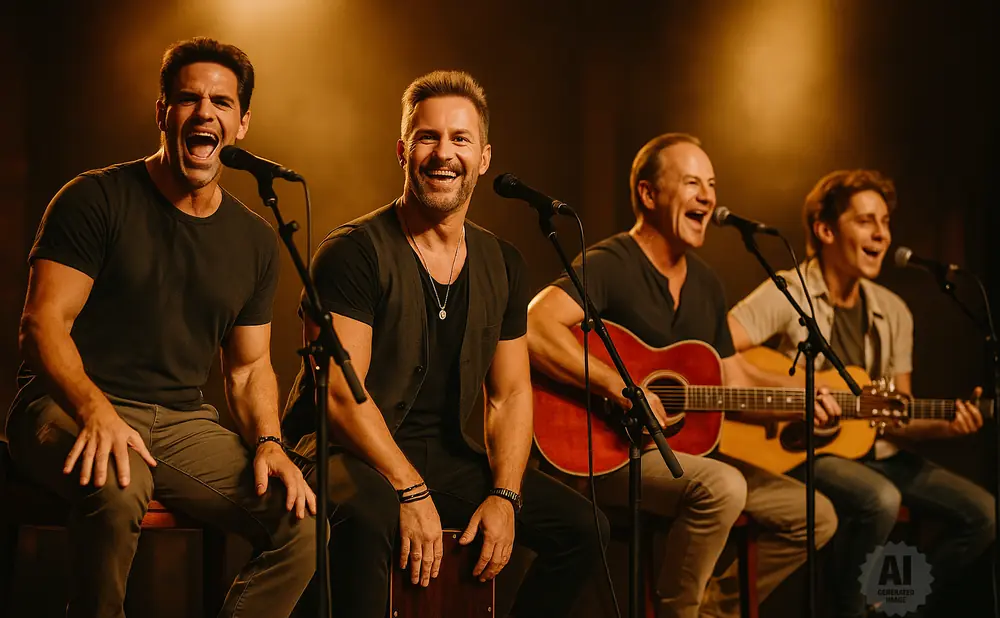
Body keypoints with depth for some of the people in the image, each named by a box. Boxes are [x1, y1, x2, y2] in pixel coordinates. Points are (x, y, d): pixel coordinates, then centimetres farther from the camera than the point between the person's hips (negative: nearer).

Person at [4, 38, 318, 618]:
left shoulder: (256, 241, 12)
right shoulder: (96, 199, -3)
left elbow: (250, 366, 17)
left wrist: (268, 442, -4)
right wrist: (96, 411, -29)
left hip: (184, 419, 5)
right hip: (71, 408, -5)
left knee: (305, 519, -16)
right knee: (116, 485, -39)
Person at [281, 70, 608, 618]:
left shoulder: (502, 265, 9)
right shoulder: (354, 252, -11)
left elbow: (510, 394, 11)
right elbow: (341, 392, -17)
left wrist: (504, 496, -5)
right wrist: (412, 493, -23)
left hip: (445, 456, 7)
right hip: (353, 453, -6)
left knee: (583, 526, -4)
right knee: (365, 520, -40)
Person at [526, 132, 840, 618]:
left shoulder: (705, 283, 13)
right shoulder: (610, 264, -13)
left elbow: (735, 383, 17)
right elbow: (535, 327, -30)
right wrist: (621, 388, -30)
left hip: (685, 448, 8)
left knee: (814, 515, 2)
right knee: (721, 487, -34)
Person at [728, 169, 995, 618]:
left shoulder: (892, 311, 9)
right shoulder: (788, 294, -11)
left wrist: (945, 425, -9)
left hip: (875, 453, 7)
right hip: (804, 452, -7)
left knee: (982, 513, -6)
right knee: (880, 500, -35)